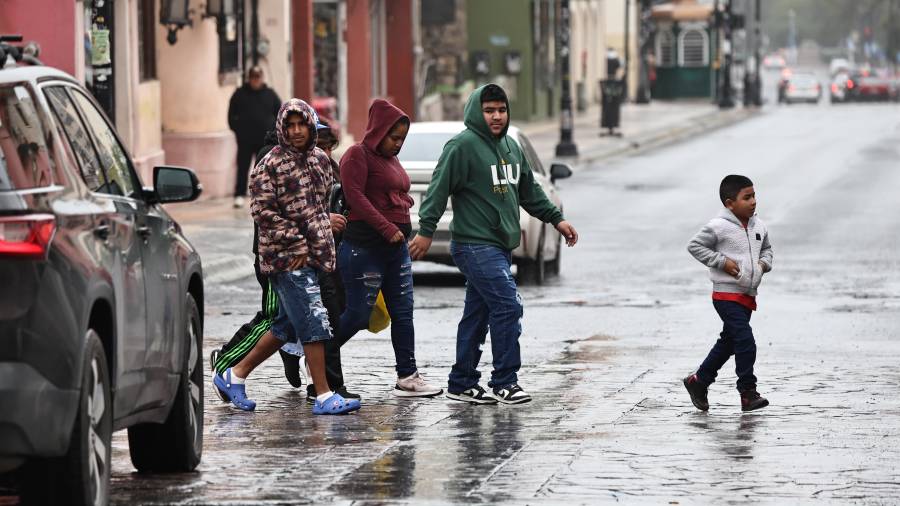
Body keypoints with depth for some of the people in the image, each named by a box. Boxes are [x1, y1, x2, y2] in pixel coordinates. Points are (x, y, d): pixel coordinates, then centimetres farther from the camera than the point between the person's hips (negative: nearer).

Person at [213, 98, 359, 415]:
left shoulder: (320, 159, 13)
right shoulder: (270, 165, -10)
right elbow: (262, 211, -14)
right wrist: (297, 242, -15)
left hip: (313, 255, 8)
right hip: (285, 258, -8)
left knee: (287, 326, 13)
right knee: (314, 321, -12)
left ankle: (234, 376, 24)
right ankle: (323, 396, -8)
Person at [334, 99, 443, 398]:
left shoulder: (390, 160, 19)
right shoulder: (358, 155, -8)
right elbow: (355, 196, -18)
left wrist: (403, 230, 12)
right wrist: (387, 229, -22)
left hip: (396, 248, 9)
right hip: (365, 247, -9)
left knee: (403, 313, 4)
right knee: (358, 314, -6)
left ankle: (407, 377, 5)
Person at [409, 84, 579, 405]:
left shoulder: (511, 147, 17)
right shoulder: (463, 146, -10)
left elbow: (529, 191, 25)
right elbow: (439, 189, -14)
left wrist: (556, 218, 20)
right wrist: (426, 230, -20)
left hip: (501, 246, 8)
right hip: (475, 245, -8)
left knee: (477, 316, 11)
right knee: (508, 305, -15)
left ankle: (462, 384, 16)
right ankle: (504, 381, -10)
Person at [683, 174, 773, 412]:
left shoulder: (759, 227, 8)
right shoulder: (718, 227, -13)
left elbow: (766, 248, 25)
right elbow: (695, 246, -9)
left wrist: (764, 263, 3)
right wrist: (722, 261, -16)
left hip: (748, 296, 8)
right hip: (727, 295, -8)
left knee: (728, 343, 16)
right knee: (745, 342, -16)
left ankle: (699, 381, 31)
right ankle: (748, 393, -8)